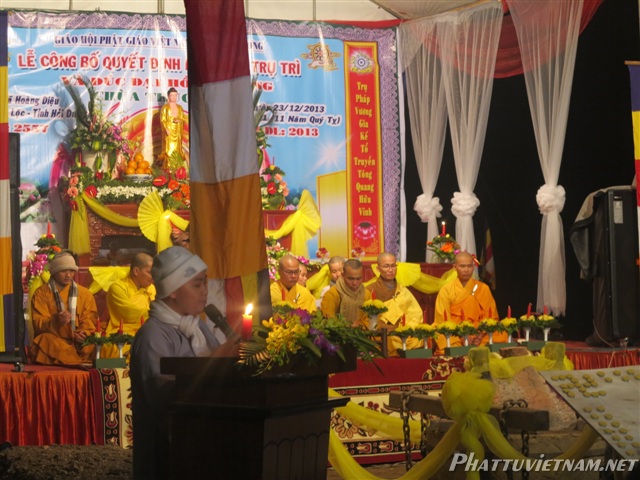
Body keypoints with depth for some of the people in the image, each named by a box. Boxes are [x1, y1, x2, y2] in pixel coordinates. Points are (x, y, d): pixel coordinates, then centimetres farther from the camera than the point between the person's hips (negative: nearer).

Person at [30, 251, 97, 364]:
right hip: (52, 341, -1)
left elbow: (90, 321, 7)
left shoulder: (85, 293, 16)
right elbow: (38, 323, -2)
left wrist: (83, 334, -16)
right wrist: (56, 321, -24)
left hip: (79, 342, 1)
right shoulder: (41, 293, 8)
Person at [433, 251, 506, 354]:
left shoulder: (483, 289, 9)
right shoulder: (446, 290, 3)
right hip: (454, 337, -3)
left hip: (479, 337, 3)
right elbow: (442, 322, -3)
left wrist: (481, 335, -14)